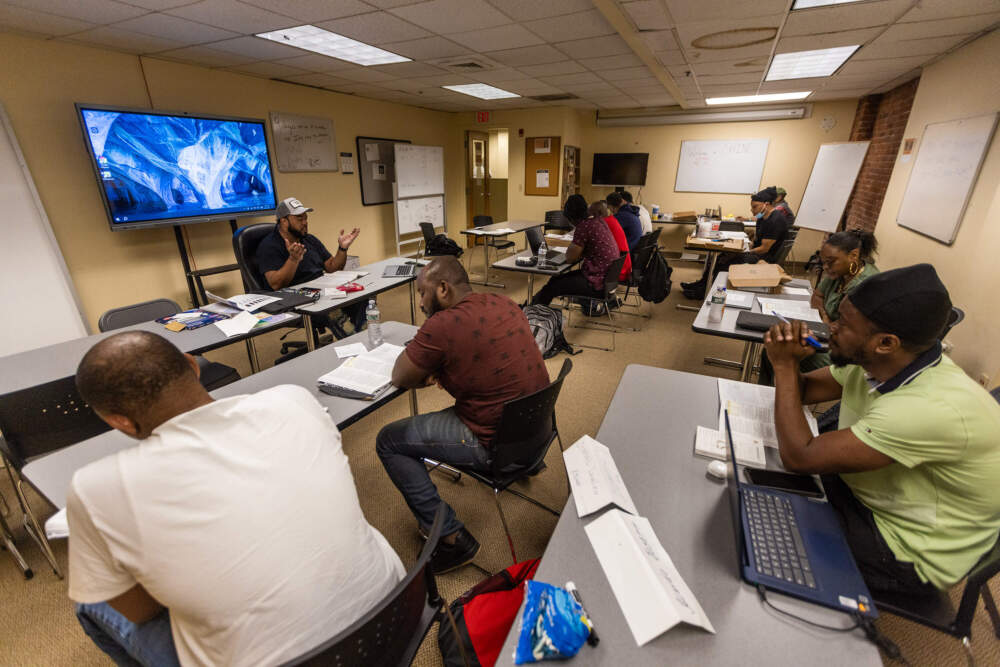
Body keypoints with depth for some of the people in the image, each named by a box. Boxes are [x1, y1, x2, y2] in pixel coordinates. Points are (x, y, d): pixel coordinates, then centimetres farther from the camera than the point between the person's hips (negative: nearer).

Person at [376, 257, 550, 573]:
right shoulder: (503, 303, 2)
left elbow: (399, 378, -9)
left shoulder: (442, 326, -22)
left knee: (388, 441, 5)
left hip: (496, 443, -9)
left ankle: (452, 538, 10)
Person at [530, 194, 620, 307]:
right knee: (557, 278, 15)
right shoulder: (598, 221, 8)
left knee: (551, 288, -4)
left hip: (597, 284, -10)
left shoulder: (584, 226, -19)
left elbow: (570, 258, -12)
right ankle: (535, 303, 26)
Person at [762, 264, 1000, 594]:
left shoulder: (935, 408, -37)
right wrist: (786, 363, -21)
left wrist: (784, 365, -27)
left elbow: (799, 457, -35)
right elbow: (800, 390, 3)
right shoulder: (873, 363, -12)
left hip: (907, 553, -7)